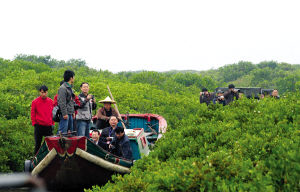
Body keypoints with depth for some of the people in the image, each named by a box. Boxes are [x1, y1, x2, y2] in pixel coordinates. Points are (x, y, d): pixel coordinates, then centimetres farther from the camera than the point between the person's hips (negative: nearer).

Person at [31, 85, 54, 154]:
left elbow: (53, 113, 12)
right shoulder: (35, 102, -3)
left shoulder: (51, 101, 6)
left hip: (48, 126, 3)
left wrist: (52, 123, 7)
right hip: (39, 126, -3)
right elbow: (33, 114, 1)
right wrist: (34, 124, -3)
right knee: (38, 144, 3)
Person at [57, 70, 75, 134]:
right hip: (65, 114, -10)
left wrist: (73, 112, 19)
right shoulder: (63, 88, -13)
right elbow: (62, 102, -18)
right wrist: (64, 114, -21)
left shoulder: (70, 88, 18)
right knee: (63, 132, -11)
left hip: (70, 114, 10)